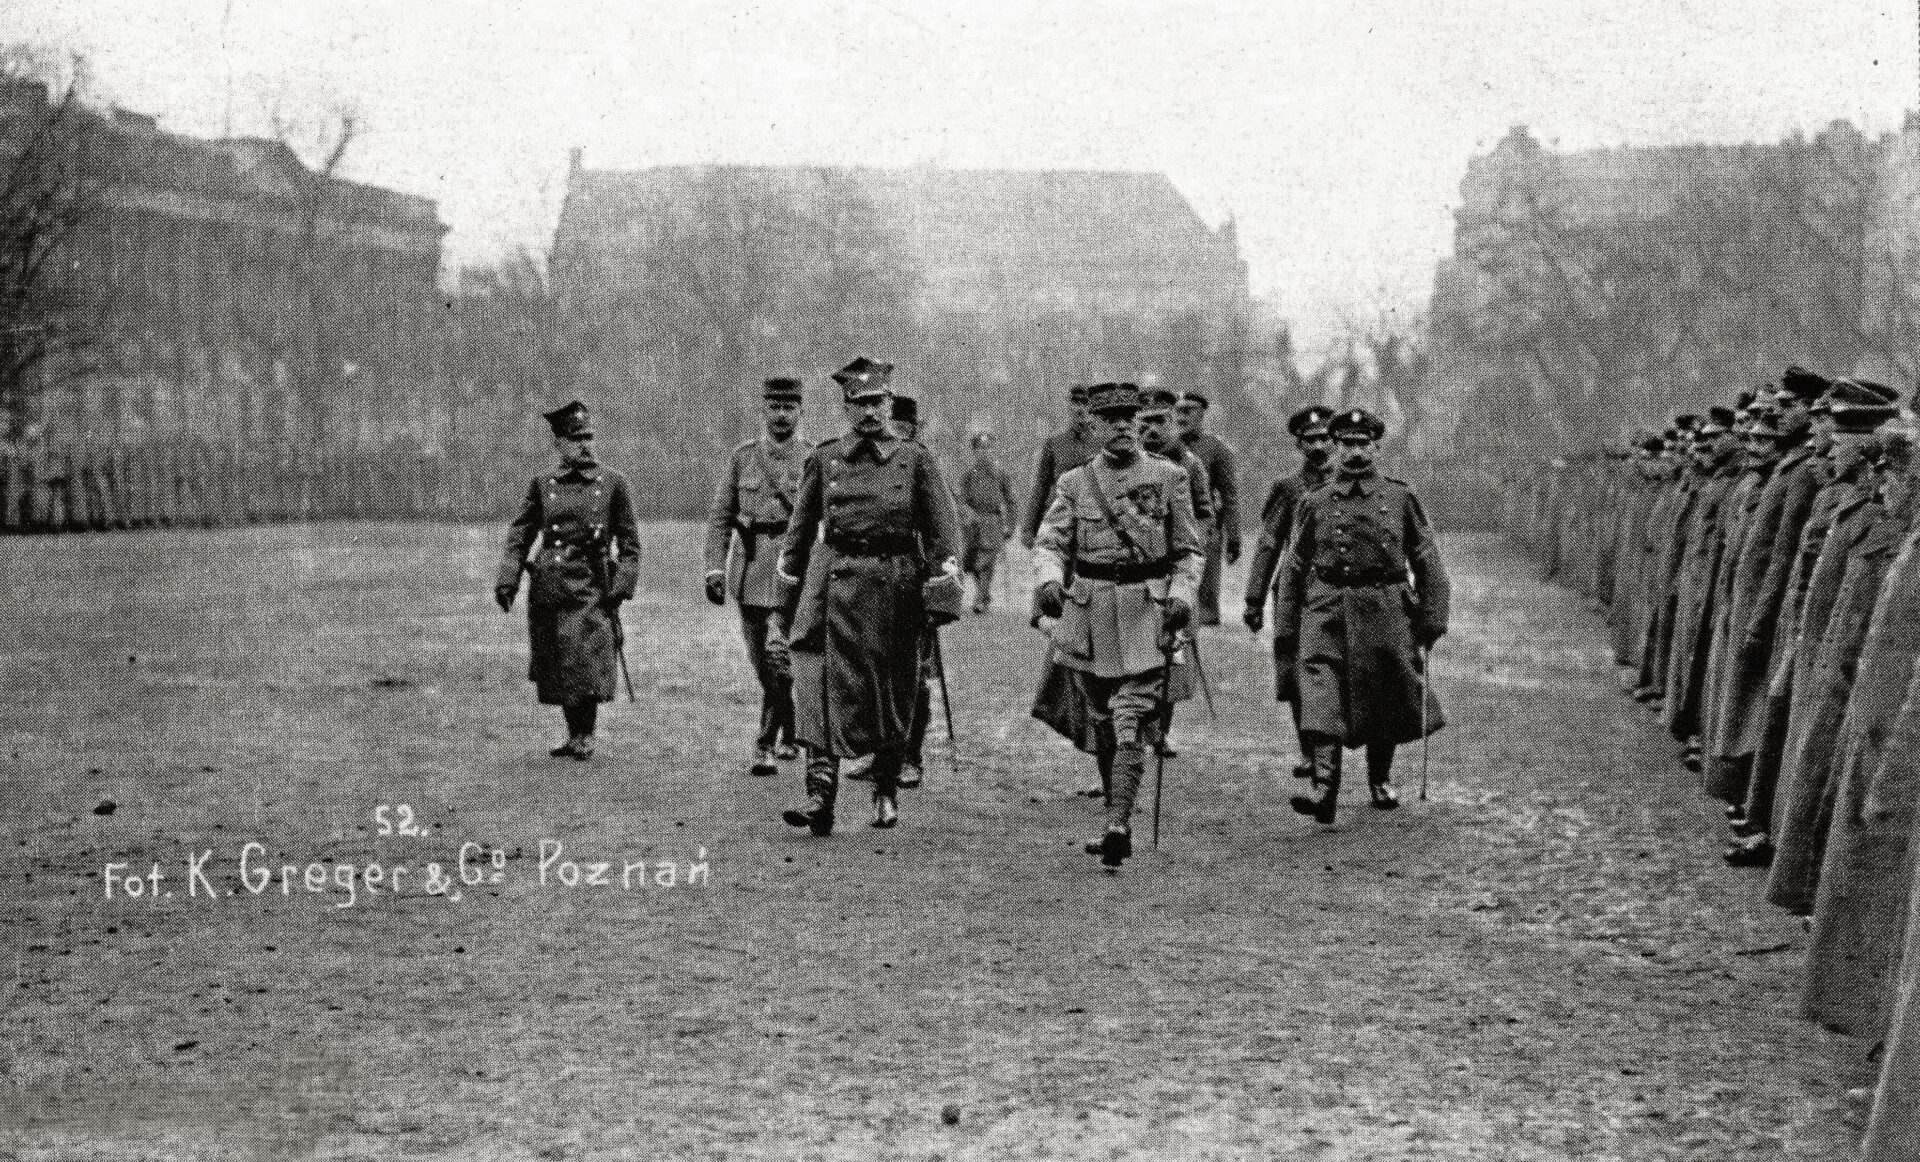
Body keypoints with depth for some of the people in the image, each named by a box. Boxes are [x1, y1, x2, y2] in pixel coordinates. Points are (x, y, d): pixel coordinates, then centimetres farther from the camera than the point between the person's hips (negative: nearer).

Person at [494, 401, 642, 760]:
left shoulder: (613, 483, 2)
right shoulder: (542, 484, 7)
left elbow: (629, 541, 4)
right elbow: (519, 535, 7)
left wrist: (623, 584, -6)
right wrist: (506, 580, -4)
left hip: (591, 586, -3)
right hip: (548, 586, 3)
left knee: (587, 660, -12)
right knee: (556, 664, 7)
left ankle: (586, 736, 1)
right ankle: (574, 734, 21)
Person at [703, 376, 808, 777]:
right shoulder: (742, 457, 7)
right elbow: (719, 515, 7)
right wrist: (714, 568, -2)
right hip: (749, 572, 3)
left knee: (778, 656, -16)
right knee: (763, 665, 11)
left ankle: (766, 746, -9)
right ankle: (792, 733, 31)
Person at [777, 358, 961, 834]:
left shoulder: (915, 459, 6)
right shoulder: (823, 459, 9)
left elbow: (942, 520, 0)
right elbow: (802, 523, 16)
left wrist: (947, 561, -16)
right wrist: (791, 569, 11)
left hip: (894, 581, 0)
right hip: (834, 578, 0)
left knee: (891, 691, 8)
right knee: (823, 685, -11)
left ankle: (886, 791, 26)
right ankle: (821, 795, -16)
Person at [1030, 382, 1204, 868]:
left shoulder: (1169, 478, 5)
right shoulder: (1073, 483, 8)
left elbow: (1190, 550, 7)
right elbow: (1050, 541, 0)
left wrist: (1181, 594, -10)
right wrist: (1048, 579, -21)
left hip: (1146, 609, -2)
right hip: (1087, 612, 2)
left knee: (1130, 724, -13)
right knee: (1098, 726, 9)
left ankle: (1118, 824, -19)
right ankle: (1118, 825, 23)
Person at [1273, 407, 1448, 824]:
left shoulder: (1400, 498, 5)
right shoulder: (1315, 503, 6)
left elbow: (1427, 562, 7)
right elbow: (1294, 567, 10)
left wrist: (1432, 619, 0)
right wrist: (1285, 628, 7)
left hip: (1386, 609, 1)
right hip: (1327, 610, -1)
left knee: (1386, 702, 11)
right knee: (1321, 697, -17)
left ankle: (1381, 779, 34)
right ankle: (1324, 789, -25)